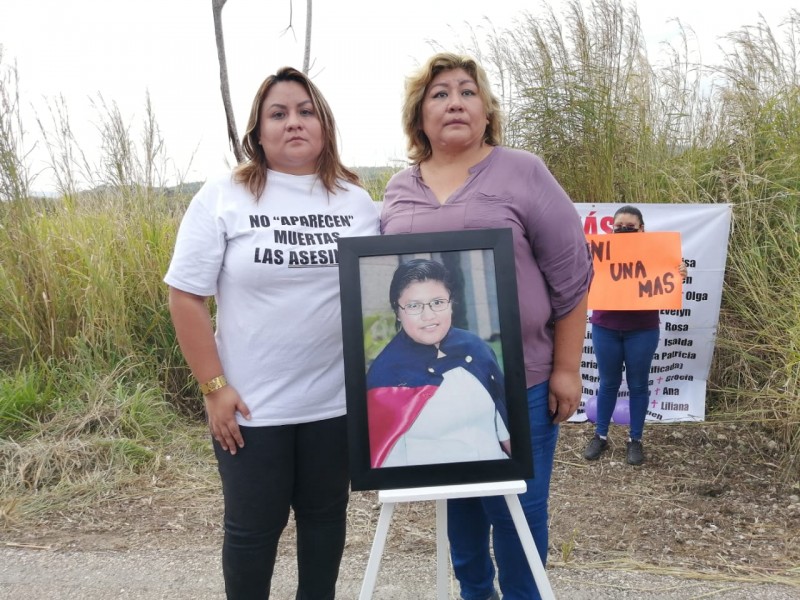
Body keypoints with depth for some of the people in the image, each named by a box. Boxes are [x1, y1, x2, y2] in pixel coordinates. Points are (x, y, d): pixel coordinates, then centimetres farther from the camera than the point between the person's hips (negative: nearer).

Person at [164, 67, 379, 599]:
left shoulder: (357, 200, 4)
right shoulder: (222, 198, -5)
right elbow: (186, 296, -6)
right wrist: (214, 387, -10)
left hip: (337, 400, 3)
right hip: (251, 404, -2)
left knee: (325, 516, 17)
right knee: (253, 526, 11)